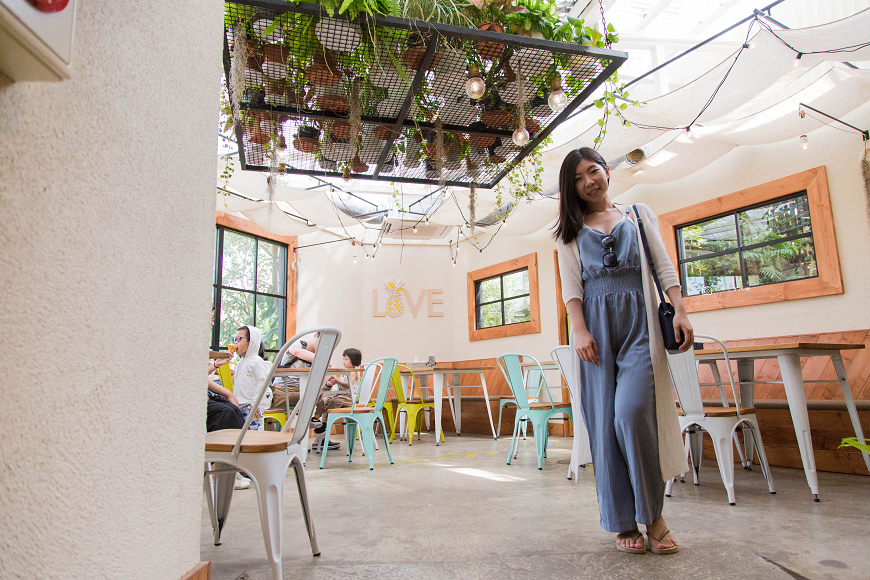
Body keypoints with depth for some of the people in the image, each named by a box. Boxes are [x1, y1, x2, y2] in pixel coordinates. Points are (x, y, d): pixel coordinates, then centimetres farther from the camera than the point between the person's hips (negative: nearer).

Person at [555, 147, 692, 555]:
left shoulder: (639, 214, 19)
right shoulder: (570, 231, 17)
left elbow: (664, 266, 11)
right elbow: (570, 284, 5)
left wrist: (680, 311, -3)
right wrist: (579, 330, -9)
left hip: (638, 321, -1)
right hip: (596, 324, 1)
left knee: (631, 413, -16)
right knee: (605, 422, -1)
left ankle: (653, 514, 4)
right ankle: (624, 522, 11)